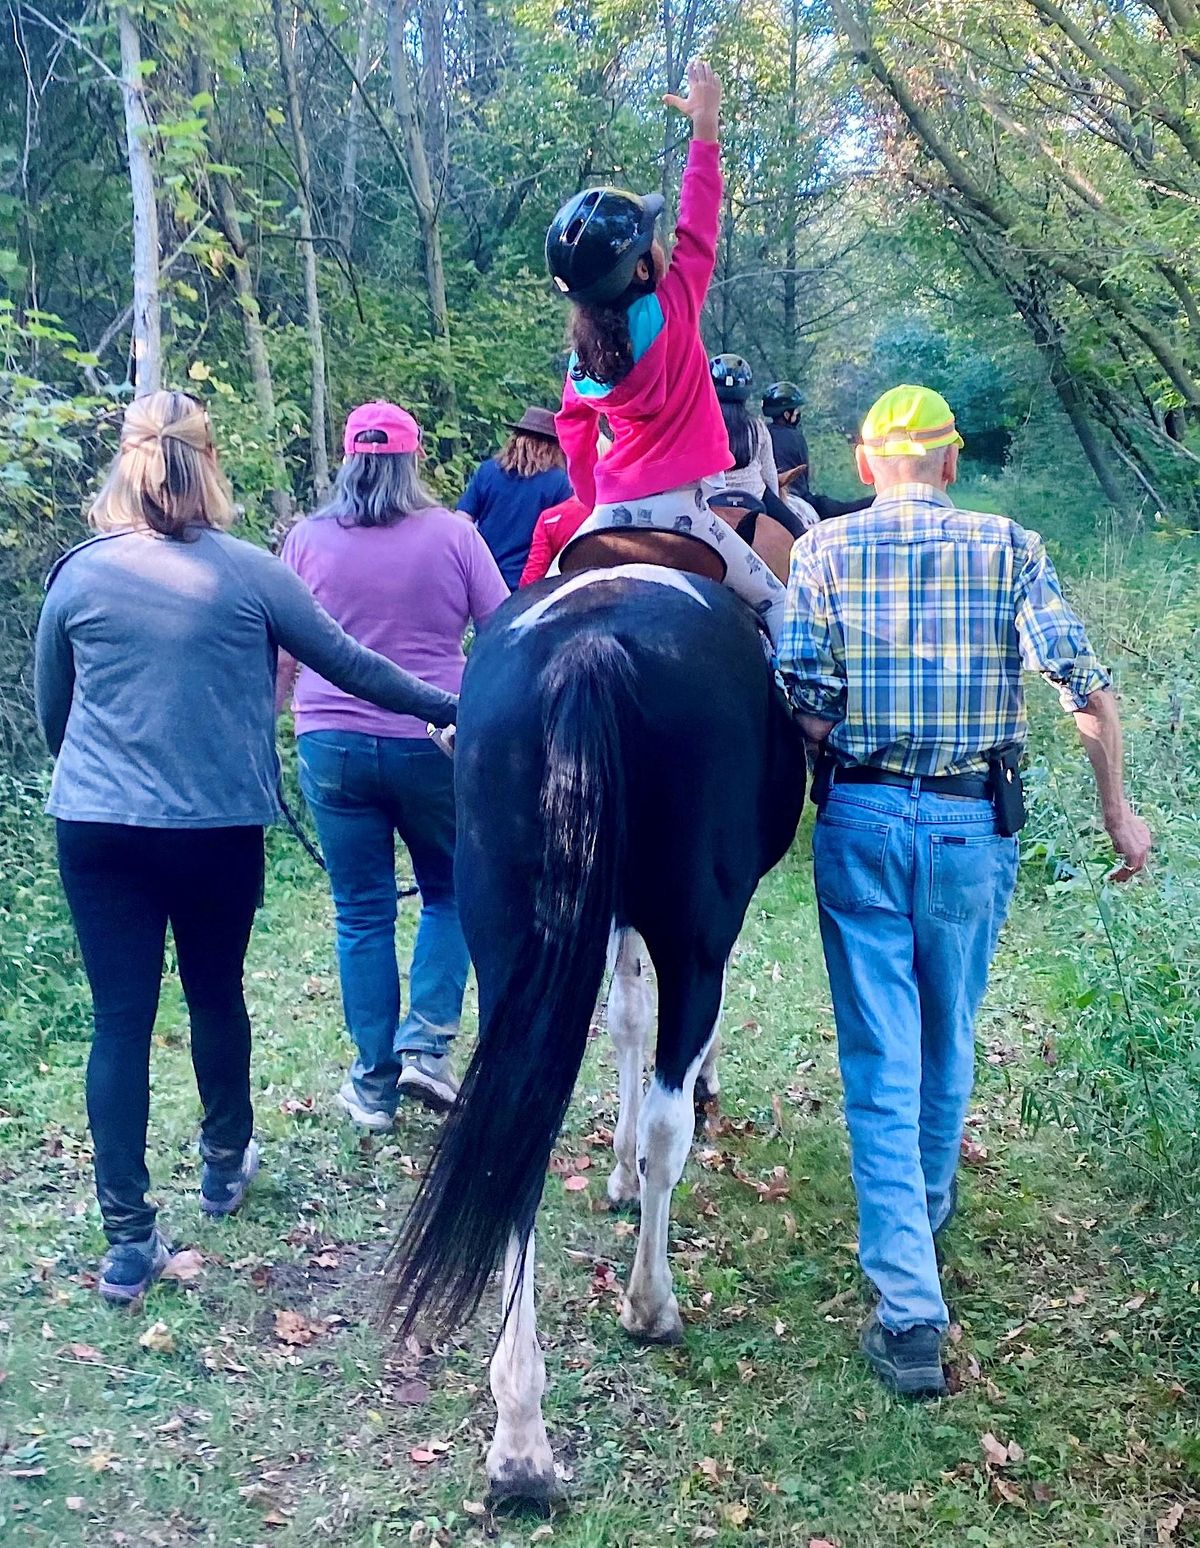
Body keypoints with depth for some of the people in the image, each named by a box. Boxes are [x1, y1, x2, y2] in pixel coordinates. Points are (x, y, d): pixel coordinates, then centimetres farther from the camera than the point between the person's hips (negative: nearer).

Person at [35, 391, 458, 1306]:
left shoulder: (78, 576, 1)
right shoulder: (249, 572, -5)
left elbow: (51, 714, 12)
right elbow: (348, 664, 3)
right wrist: (444, 705, 17)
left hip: (96, 828, 1)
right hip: (220, 829, -1)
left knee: (121, 1017, 4)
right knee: (216, 994, 19)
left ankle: (128, 1239, 5)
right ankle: (225, 1164, 40)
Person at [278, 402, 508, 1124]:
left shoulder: (307, 539, 0)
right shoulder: (453, 534, -4)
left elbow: (282, 656, 5)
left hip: (333, 746, 1)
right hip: (436, 744, -1)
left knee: (362, 913, 9)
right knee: (451, 892, 19)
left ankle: (374, 1084, 15)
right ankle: (424, 1044, 6)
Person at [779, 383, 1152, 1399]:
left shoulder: (824, 551, -1)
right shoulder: (1011, 549, 1)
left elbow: (801, 698, -10)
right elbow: (1085, 685, -7)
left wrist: (845, 744, 9)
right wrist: (1117, 808, 2)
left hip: (859, 820, -1)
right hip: (973, 824, 1)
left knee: (881, 1063, 2)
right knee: (948, 1041, 22)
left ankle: (910, 1314, -2)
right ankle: (929, 1207, 45)